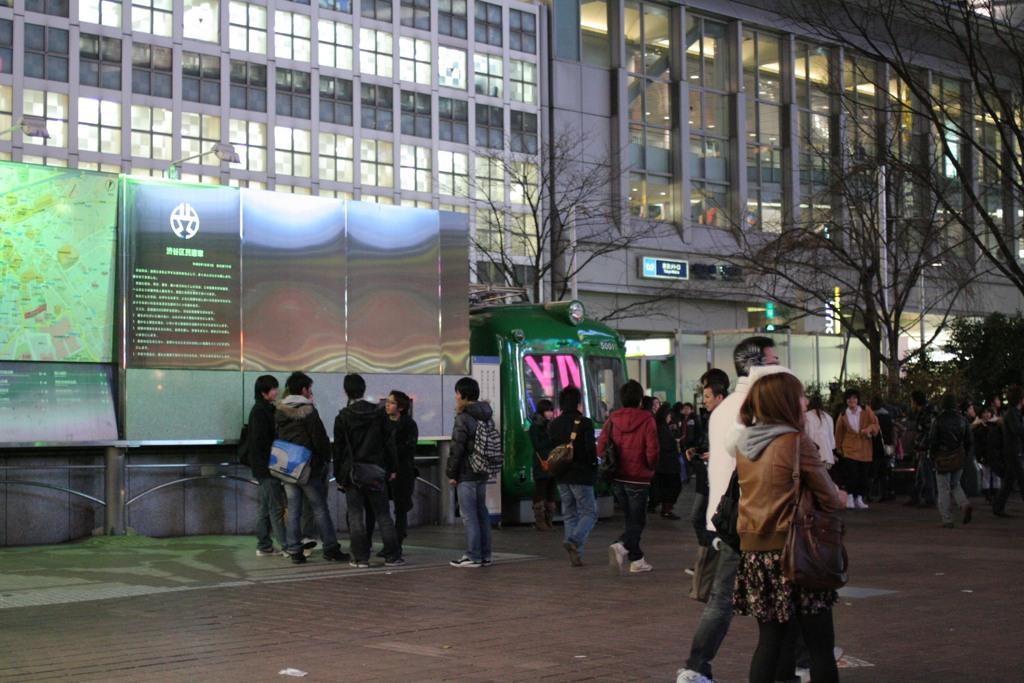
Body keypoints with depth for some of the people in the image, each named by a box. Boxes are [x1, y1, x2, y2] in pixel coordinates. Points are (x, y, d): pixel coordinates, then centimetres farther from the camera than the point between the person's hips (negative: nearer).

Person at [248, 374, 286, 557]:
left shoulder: (266, 409, 16)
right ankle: (287, 547, -7)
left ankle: (264, 547, 16)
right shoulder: (260, 411, -13)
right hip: (266, 466, -10)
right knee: (276, 508, -8)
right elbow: (261, 440, -19)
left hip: (264, 468, 10)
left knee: (264, 507, 12)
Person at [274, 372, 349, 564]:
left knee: (293, 510, 8)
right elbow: (320, 439, -12)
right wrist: (326, 459, 1)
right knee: (320, 509, 1)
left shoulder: (279, 412, 7)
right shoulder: (308, 411, -13)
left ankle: (294, 550, 6)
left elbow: (277, 437, 12)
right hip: (308, 468, -6)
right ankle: (330, 548, 4)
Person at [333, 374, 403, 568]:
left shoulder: (342, 417, -5)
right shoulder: (379, 413, 1)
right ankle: (393, 556, 5)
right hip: (376, 471, 2)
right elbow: (389, 442, 3)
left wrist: (339, 477, 4)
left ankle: (360, 558, 1)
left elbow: (338, 448, -2)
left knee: (355, 516, 3)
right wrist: (393, 468, 9)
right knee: (383, 514, 6)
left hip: (352, 472, -2)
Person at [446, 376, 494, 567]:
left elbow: (457, 448, -15)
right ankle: (485, 555, 15)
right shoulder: (485, 416, 12)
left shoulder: (463, 418, -13)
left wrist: (451, 473, -9)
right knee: (481, 513, 11)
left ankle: (473, 556, -4)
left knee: (469, 515, -4)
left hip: (466, 475, -8)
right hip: (482, 473, 8)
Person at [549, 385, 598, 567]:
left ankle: (576, 555, 8)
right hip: (582, 475, -5)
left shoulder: (553, 424, 5)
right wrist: (594, 463, 1)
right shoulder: (584, 423, -12)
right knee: (589, 513, 3)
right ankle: (574, 540, -21)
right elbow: (591, 449, -15)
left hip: (561, 477, 5)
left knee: (570, 515, 12)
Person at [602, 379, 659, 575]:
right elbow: (652, 451, -15)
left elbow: (601, 449, 0)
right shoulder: (646, 419, -10)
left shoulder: (613, 419, 1)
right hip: (638, 478, -5)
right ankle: (620, 547, -25)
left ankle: (637, 560, 22)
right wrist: (651, 468, 4)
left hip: (617, 478, 5)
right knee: (637, 522, 2)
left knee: (631, 519, 18)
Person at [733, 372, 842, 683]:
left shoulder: (744, 445, 7)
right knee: (820, 645, 2)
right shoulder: (798, 444, -13)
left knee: (772, 639, 12)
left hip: (753, 551, 7)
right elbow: (830, 500, -7)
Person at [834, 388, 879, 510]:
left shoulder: (867, 412, 4)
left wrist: (870, 429, -19)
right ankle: (850, 497, -4)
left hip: (864, 450, 2)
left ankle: (859, 499, 16)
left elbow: (875, 424, 2)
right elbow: (839, 433, 10)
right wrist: (839, 448, 10)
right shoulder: (843, 415, 3)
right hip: (849, 449, -2)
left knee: (864, 475, 4)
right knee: (851, 473, -15)